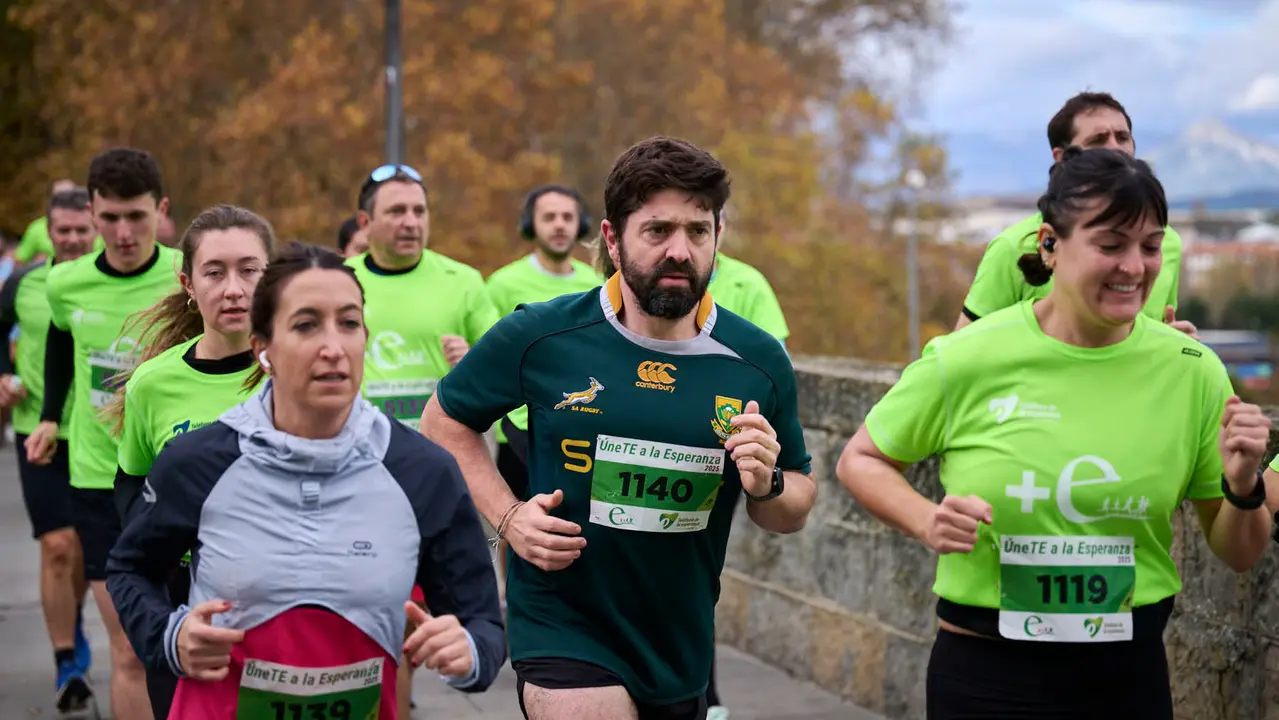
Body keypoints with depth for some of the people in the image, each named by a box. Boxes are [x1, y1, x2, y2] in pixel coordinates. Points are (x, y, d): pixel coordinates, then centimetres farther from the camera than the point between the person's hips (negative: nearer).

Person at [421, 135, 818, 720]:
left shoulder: (758, 362, -3)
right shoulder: (540, 337, -9)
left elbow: (794, 513, 8)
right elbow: (445, 421, 5)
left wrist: (768, 487, -15)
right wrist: (507, 515, -8)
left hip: (683, 646, 4)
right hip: (563, 634, -4)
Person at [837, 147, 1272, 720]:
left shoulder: (1191, 371, -5)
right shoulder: (966, 360, -11)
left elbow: (1238, 555, 4)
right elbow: (859, 461, 3)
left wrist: (1242, 486, -16)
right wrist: (926, 521, -15)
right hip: (982, 673, -2)